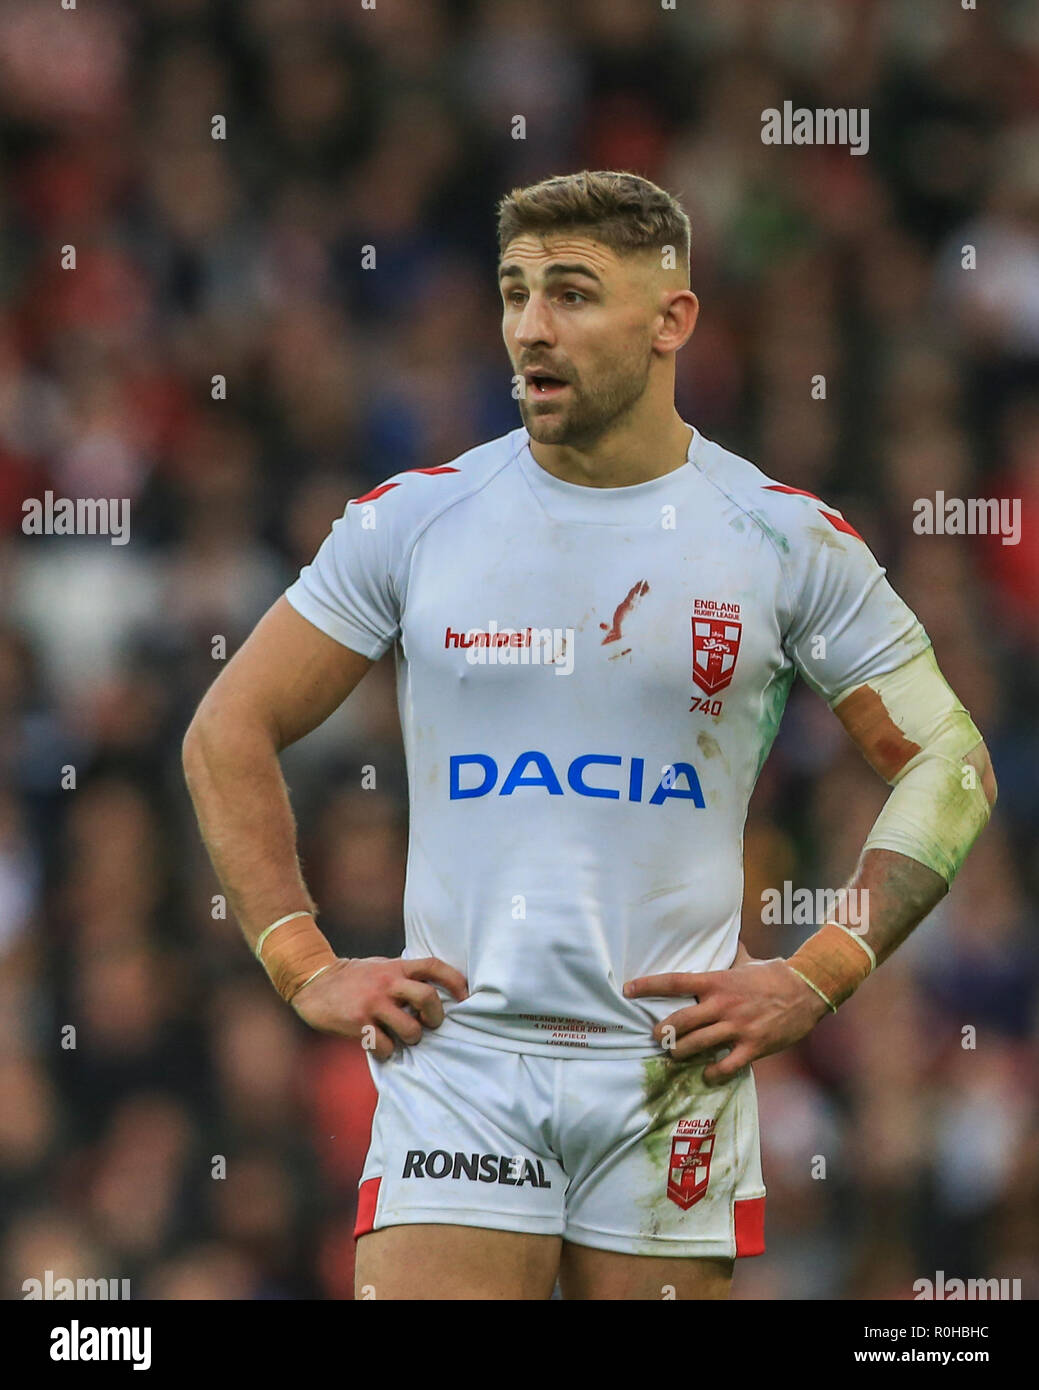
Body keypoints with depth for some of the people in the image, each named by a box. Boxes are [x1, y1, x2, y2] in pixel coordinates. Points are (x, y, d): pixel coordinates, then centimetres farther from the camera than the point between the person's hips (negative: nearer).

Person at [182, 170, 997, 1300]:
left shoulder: (788, 541, 3)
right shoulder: (413, 521, 4)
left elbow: (950, 763, 9)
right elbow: (228, 734, 11)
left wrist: (816, 979, -1)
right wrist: (305, 968, 2)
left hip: (674, 1069, 0)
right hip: (455, 1062, 0)